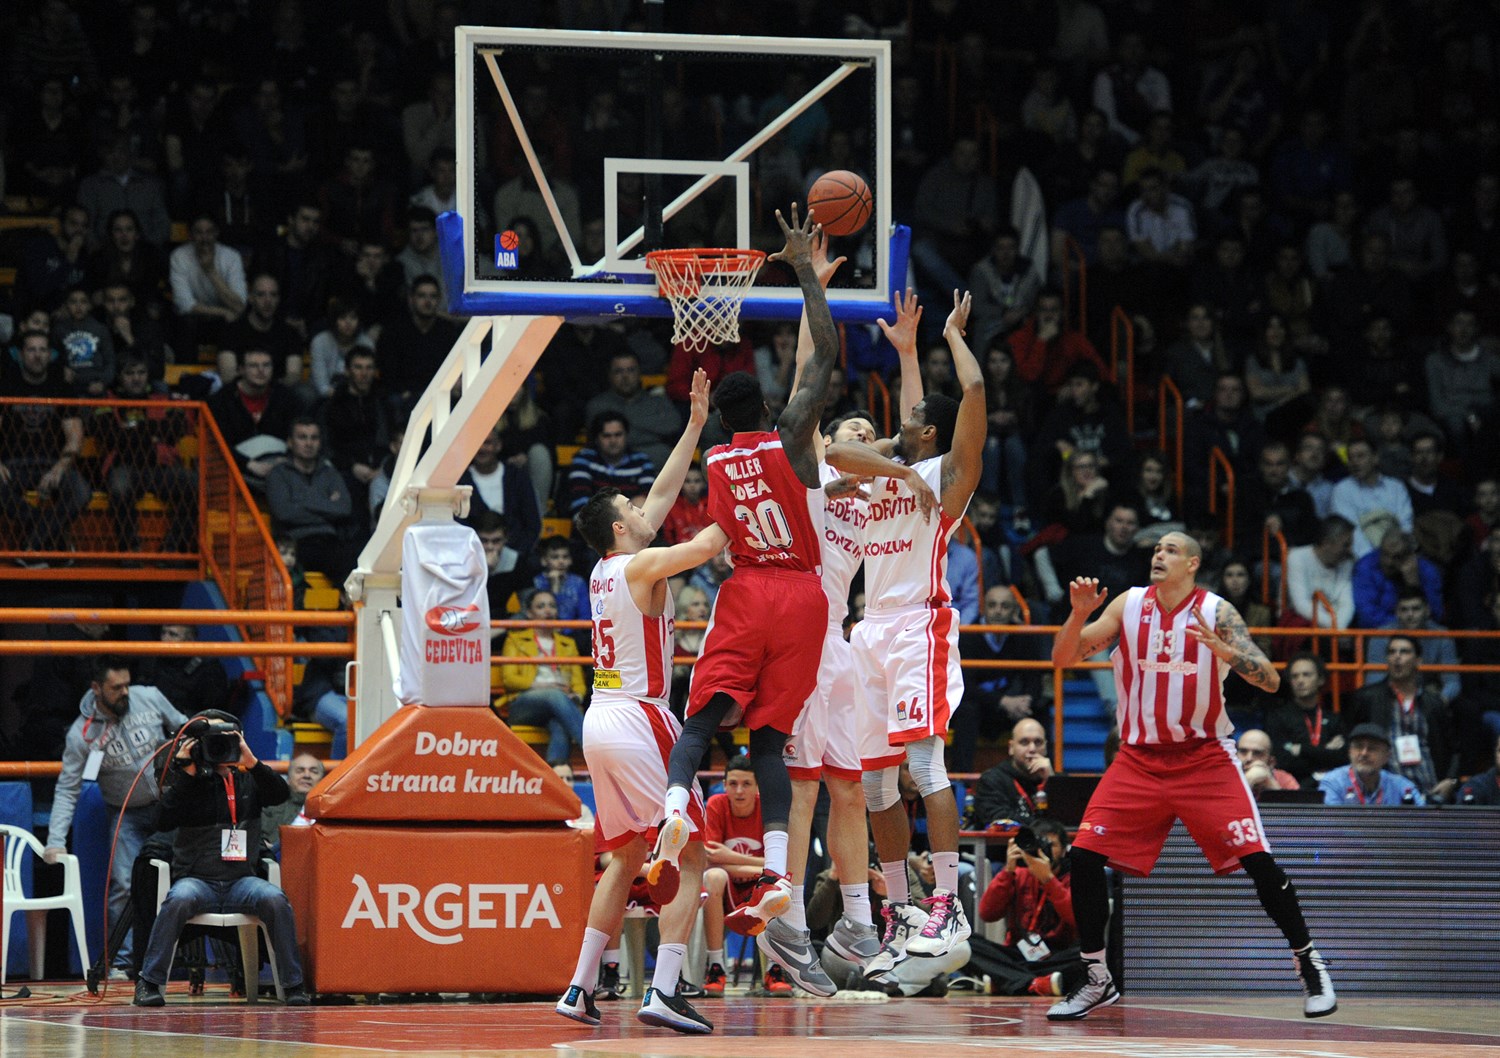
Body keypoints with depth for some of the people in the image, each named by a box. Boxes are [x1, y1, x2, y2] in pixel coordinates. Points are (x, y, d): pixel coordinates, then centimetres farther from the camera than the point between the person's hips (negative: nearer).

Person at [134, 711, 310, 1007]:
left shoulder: (248, 779, 12)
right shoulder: (187, 781, 7)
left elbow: (281, 794, -5)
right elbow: (165, 820, -8)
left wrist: (251, 762, -16)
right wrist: (185, 773, -11)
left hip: (242, 880, 2)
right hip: (197, 879, -2)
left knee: (275, 900, -29)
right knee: (179, 900, -36)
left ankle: (294, 984, -22)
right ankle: (149, 982, -27)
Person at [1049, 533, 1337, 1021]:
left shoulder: (1215, 612, -8)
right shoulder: (1129, 605, -1)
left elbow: (1270, 680, -14)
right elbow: (1062, 659, -1)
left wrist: (1222, 650, -31)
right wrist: (1079, 614, -20)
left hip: (1204, 757, -2)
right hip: (1140, 758, 2)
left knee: (1258, 860, -12)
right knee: (1085, 857, -9)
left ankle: (1309, 965, 4)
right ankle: (1097, 980, 5)